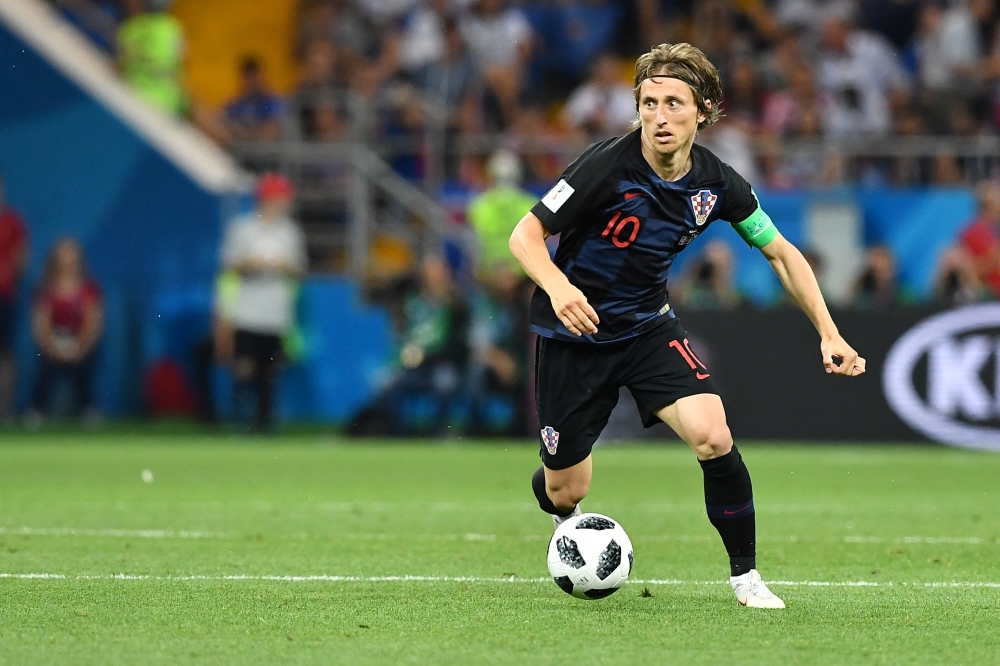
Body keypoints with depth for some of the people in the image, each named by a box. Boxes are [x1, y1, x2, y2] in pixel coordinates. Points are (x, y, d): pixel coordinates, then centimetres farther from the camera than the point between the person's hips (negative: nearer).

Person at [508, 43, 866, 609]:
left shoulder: (716, 182, -11)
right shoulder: (610, 165, -25)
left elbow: (782, 253, 3)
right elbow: (526, 234, -22)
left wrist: (829, 333, -5)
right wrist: (558, 286, -42)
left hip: (648, 324, 3)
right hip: (575, 330, -3)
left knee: (712, 436, -22)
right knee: (566, 492, 4)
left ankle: (746, 574, -3)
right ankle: (564, 517, 45)